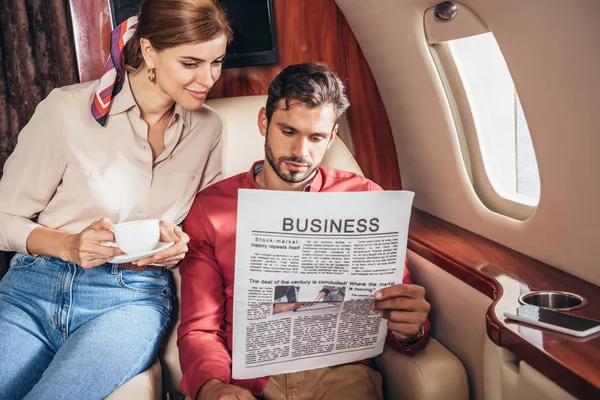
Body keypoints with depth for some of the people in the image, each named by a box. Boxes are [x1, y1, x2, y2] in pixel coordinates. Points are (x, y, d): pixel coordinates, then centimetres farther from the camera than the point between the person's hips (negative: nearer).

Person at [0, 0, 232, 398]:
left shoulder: (208, 129, 6)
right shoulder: (67, 109, -6)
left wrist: (179, 246, -6)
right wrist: (68, 245, -18)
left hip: (130, 301, 1)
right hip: (32, 289, 0)